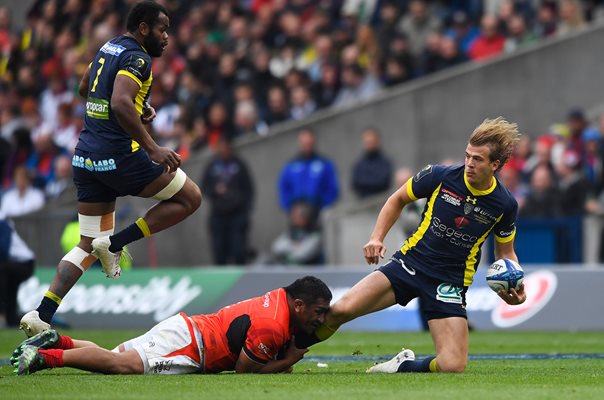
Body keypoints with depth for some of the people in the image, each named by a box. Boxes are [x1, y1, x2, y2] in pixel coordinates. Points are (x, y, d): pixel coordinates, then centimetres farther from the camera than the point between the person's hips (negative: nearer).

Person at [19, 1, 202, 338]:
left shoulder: (109, 48, 16)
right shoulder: (137, 58, -11)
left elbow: (86, 88, 33)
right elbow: (120, 104, -27)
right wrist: (152, 148, -25)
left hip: (86, 157, 9)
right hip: (118, 155, -9)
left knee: (88, 246, 13)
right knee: (190, 198, 8)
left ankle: (41, 315, -1)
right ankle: (114, 243, -2)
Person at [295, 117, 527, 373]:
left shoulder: (505, 205, -6)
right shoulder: (439, 176, -8)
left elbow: (505, 252, 11)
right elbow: (398, 200, 9)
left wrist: (514, 286, -7)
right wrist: (376, 238, -3)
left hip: (451, 282, 0)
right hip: (410, 263, 0)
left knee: (453, 367, -18)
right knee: (341, 310, -19)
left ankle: (403, 366, 13)